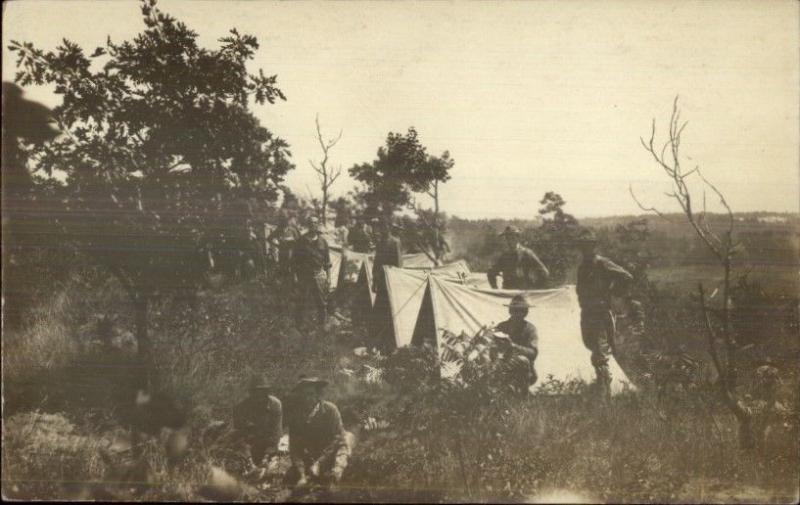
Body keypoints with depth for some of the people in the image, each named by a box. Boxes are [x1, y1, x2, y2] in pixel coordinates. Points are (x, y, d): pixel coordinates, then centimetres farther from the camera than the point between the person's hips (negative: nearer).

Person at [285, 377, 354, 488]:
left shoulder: (330, 409, -20)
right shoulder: (295, 415, -11)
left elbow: (338, 439, -21)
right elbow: (294, 446, -12)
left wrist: (319, 463, -29)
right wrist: (301, 474, -25)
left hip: (331, 453, -2)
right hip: (309, 456, 3)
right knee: (291, 478, -14)